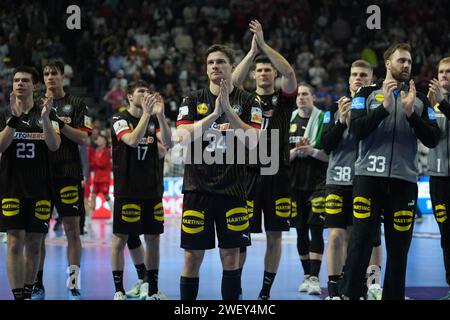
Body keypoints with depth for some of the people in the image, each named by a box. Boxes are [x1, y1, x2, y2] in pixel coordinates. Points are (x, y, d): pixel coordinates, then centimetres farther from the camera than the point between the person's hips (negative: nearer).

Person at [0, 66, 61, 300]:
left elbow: (54, 145, -8)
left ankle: (28, 293, 16)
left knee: (34, 245, 6)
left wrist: (45, 118, -22)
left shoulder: (47, 114, 6)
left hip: (40, 188, 1)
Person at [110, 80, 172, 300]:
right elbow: (132, 140, -20)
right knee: (120, 239, -2)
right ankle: (119, 291, 6)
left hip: (152, 190, 5)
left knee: (153, 239, 7)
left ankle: (153, 290, 15)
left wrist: (160, 114, -17)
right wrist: (146, 113, -23)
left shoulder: (154, 120, 11)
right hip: (126, 190, -4)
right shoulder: (120, 120, -2)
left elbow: (168, 144, -6)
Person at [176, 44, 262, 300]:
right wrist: (214, 114, -17)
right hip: (197, 189, 0)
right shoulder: (193, 100, 7)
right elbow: (184, 137, -8)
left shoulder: (247, 102, 4)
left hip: (232, 190, 0)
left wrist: (228, 110, -17)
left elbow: (252, 142, -9)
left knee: (231, 256, 3)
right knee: (193, 256, 1)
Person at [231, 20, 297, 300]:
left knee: (275, 235, 4)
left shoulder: (284, 99, 7)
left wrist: (264, 44, -18)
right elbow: (234, 80, -13)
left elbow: (290, 73, -11)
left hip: (278, 174, 1)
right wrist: (253, 51, -22)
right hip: (249, 172, -1)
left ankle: (266, 291, 13)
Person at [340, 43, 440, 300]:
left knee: (399, 247, 3)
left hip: (404, 180, 2)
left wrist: (411, 113, -8)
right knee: (360, 242, -8)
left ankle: (393, 296, 10)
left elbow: (433, 141, 4)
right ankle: (349, 295, -4)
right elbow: (356, 130, -6)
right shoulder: (368, 94, 9)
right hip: (369, 177, -2)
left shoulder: (420, 100, 14)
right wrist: (384, 107, -15)